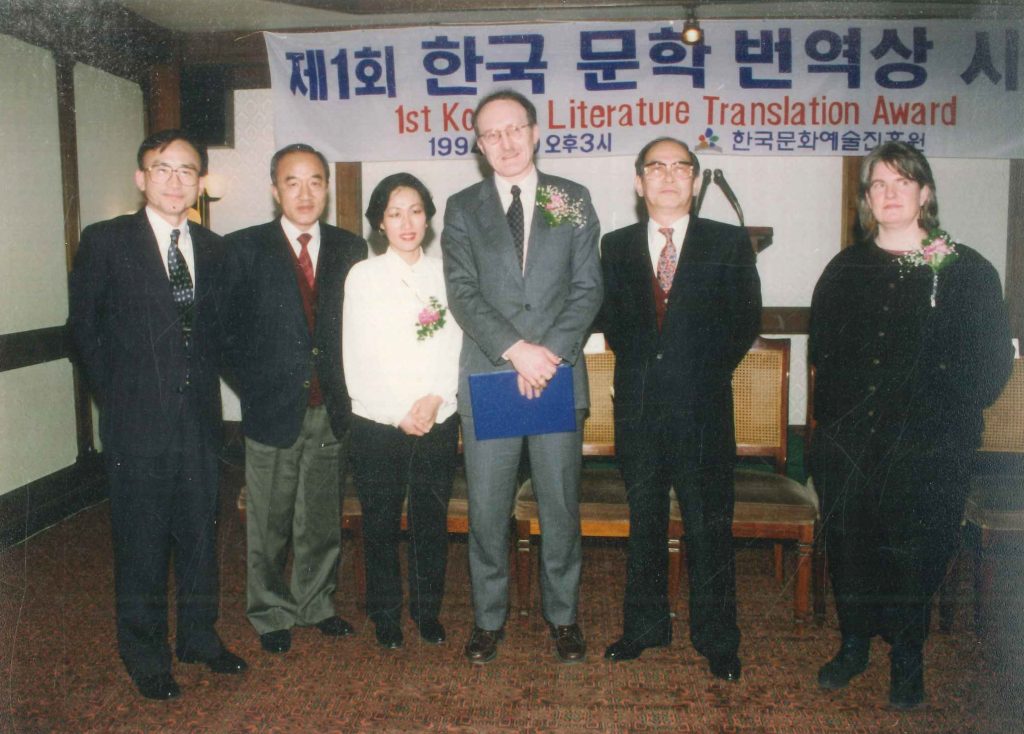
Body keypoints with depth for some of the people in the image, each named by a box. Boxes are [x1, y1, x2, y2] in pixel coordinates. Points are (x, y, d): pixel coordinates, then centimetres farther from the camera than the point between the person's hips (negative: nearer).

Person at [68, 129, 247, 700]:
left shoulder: (212, 248, 9)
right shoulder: (105, 241, -3)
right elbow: (85, 326, 0)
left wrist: (207, 379, 5)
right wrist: (117, 393, -1)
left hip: (200, 416, 4)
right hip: (138, 422, -4)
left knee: (201, 534, 14)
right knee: (142, 542, 6)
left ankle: (199, 636, 32)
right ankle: (146, 655, 24)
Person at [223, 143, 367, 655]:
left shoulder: (349, 249, 6)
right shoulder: (245, 249, -2)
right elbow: (231, 330, -2)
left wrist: (344, 391, 1)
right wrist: (256, 388, -6)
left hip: (330, 411, 3)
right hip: (273, 409, -2)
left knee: (323, 519, 14)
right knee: (269, 524, 9)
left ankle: (316, 603, 32)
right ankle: (271, 613, 27)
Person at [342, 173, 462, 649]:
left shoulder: (445, 275, 8)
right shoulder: (363, 276, 2)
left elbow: (456, 348, 3)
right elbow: (357, 360, -3)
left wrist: (434, 398, -12)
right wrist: (399, 414, -10)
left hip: (438, 423, 2)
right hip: (377, 426, -1)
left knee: (432, 520, 9)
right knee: (381, 524, 7)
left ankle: (428, 611, 26)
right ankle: (386, 615, 24)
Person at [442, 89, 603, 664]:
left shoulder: (573, 200, 8)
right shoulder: (463, 209, 7)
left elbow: (588, 288, 1)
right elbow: (463, 293, -3)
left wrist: (551, 353, -12)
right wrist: (517, 350, -15)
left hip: (559, 376, 0)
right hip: (487, 378, 0)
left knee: (561, 505, 8)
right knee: (487, 509, 6)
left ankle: (564, 616, 26)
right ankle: (490, 617, 24)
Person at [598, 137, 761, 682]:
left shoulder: (729, 244, 3)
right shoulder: (616, 246, 10)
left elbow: (746, 320, 3)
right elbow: (610, 319, 12)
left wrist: (707, 369, -1)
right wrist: (641, 365, 3)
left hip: (703, 409, -2)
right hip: (638, 406, 3)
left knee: (709, 526, 4)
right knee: (643, 523, 14)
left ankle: (716, 638, 20)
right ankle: (645, 626, 29)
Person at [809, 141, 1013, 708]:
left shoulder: (967, 272, 0)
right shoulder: (845, 270, 10)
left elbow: (991, 363, 1)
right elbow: (820, 351, 14)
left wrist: (949, 416, -7)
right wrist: (836, 414, 4)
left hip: (926, 452, -3)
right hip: (848, 444, 3)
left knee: (914, 555, 4)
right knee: (848, 549, 9)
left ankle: (906, 662, 24)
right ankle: (854, 645, 30)